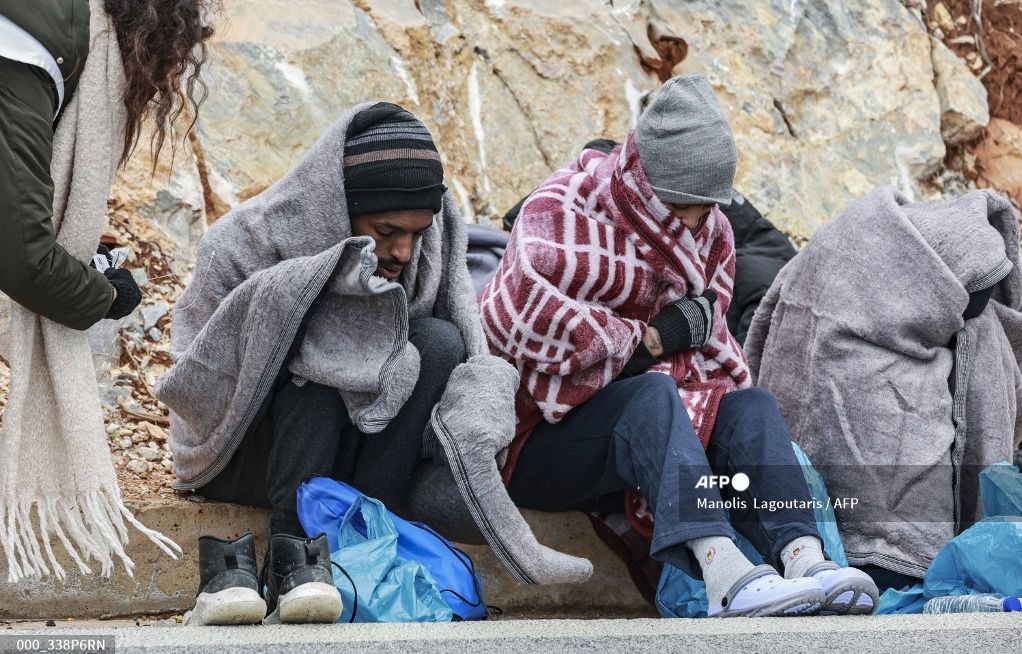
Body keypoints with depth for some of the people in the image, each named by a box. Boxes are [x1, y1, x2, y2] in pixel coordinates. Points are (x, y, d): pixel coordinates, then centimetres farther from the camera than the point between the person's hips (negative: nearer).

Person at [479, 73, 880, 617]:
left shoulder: (711, 233, 12)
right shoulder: (563, 211, -9)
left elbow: (708, 348, 17)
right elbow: (518, 312, -28)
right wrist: (641, 340, -21)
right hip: (540, 445, -6)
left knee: (751, 405, -18)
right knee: (652, 395, -34)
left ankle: (802, 560, -42)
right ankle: (725, 574, -54)